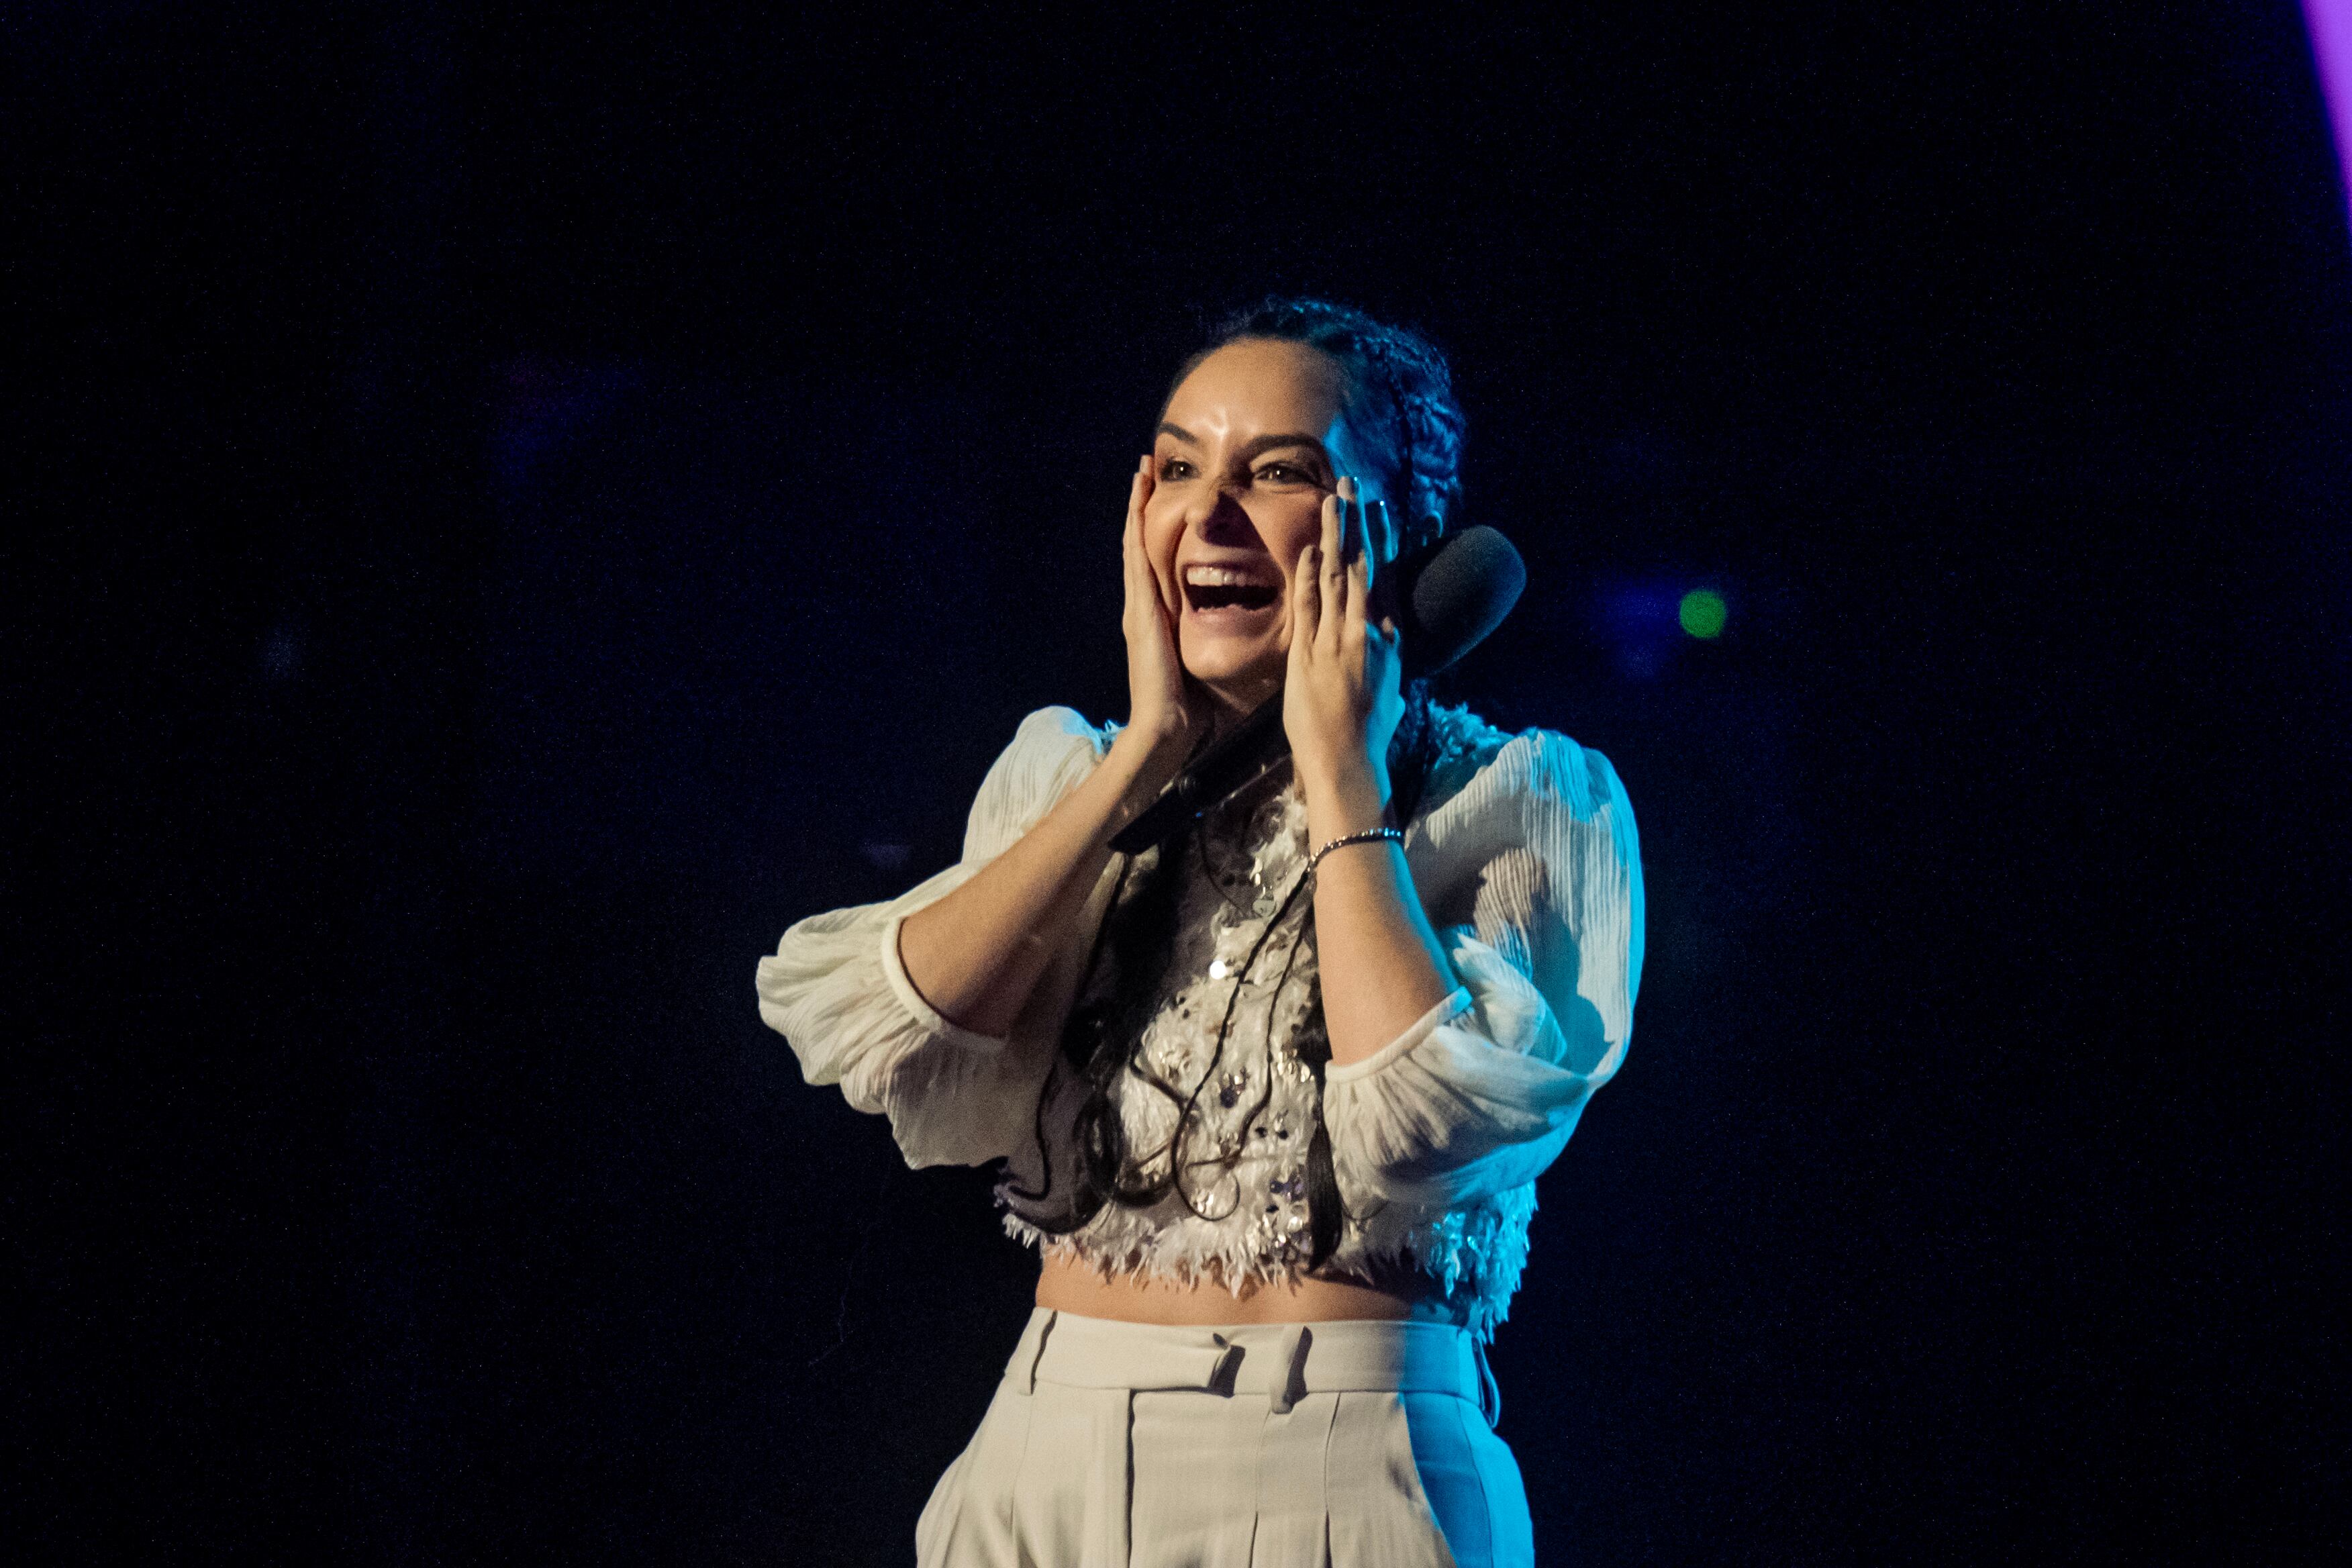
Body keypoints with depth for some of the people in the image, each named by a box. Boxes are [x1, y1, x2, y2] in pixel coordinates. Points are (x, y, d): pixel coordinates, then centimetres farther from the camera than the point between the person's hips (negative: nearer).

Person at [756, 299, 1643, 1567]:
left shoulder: (1533, 803, -5)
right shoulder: (1065, 774, 7)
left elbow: (1430, 1134, -21)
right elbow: (896, 1053, -9)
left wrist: (1340, 771, -13)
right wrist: (1152, 754, -8)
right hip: (1048, 1464, 3)